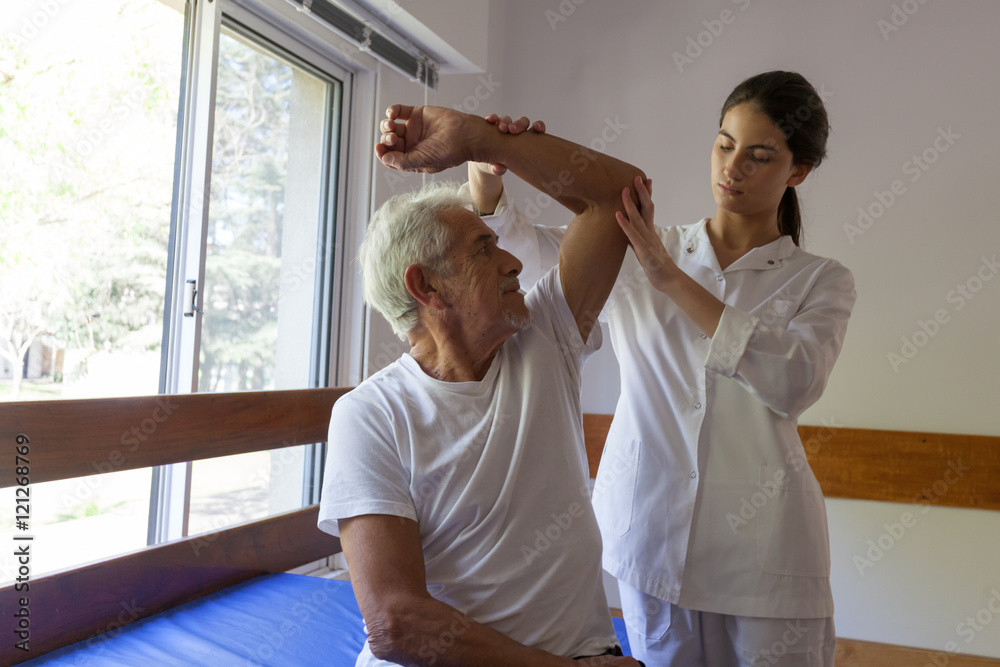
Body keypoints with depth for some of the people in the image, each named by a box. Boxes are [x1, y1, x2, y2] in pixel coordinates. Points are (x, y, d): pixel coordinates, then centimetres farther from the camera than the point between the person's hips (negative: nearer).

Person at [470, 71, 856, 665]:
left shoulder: (822, 282, 2)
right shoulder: (639, 250, 7)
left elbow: (795, 382, -17)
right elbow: (520, 240, -1)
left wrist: (670, 278, -20)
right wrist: (487, 168, -23)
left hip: (761, 547, -1)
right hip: (653, 529, 1)